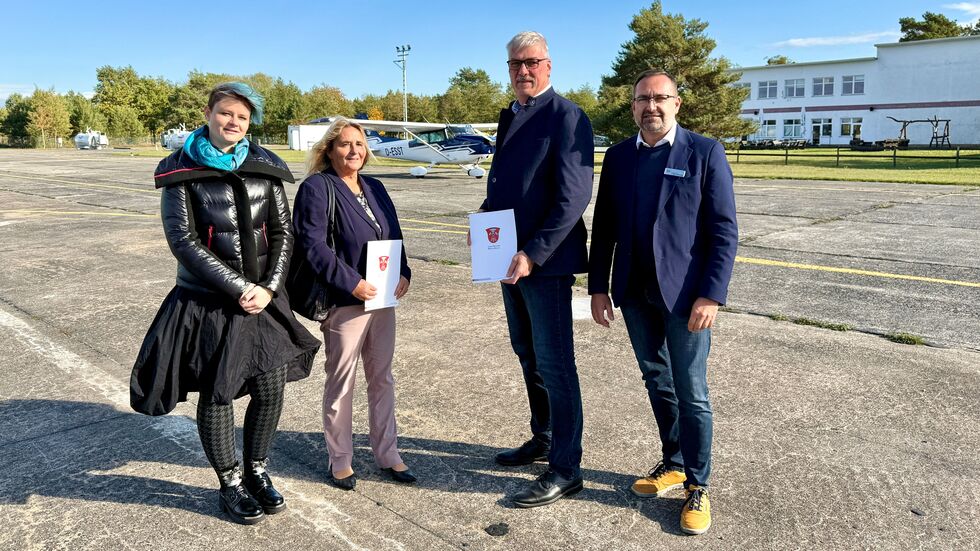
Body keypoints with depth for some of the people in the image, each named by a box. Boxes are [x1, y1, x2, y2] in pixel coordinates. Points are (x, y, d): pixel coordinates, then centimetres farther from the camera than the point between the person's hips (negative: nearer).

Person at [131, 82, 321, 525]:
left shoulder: (263, 167, 4)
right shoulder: (182, 171, -5)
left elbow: (282, 232, 4)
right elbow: (183, 241, -10)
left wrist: (269, 288, -9)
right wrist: (238, 288, -15)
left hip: (262, 300, 3)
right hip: (207, 303, -3)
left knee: (271, 389, 6)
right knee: (217, 394, 7)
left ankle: (257, 472, 30)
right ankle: (230, 485, 27)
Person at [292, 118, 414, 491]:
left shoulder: (374, 188, 13)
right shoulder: (316, 188, -8)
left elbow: (395, 236, 15)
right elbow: (313, 245, -17)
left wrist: (403, 274, -1)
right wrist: (351, 283, -22)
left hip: (383, 299, 7)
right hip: (344, 303, -7)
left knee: (382, 379, 14)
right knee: (341, 383, 7)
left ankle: (387, 454, 28)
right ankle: (340, 460, 23)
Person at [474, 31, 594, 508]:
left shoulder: (566, 116, -11)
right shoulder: (510, 116, 15)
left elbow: (574, 196, -19)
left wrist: (534, 253, -24)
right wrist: (484, 218, 4)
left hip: (545, 260, -9)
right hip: (510, 257, 9)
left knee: (554, 364, -2)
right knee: (528, 355, 18)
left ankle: (565, 469, 10)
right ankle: (543, 439, 35)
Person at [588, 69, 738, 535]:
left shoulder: (704, 152, -5)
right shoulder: (618, 156, 7)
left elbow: (724, 230, -8)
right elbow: (603, 227, 9)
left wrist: (711, 295, -15)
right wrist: (598, 287, 5)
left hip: (685, 294, -4)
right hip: (634, 293, 4)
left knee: (691, 393, 3)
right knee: (657, 383, 16)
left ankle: (698, 486, 19)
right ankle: (673, 464, 33)